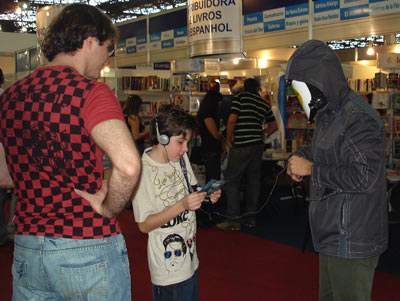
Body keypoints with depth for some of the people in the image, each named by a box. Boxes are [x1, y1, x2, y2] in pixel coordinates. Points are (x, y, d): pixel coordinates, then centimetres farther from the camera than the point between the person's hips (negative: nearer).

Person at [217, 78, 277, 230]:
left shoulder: (240, 97, -2)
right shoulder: (264, 103, 14)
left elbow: (232, 120, -10)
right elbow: (274, 125, 19)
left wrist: (228, 139, 0)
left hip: (241, 145, -6)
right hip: (258, 145, 6)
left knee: (231, 180, -2)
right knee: (253, 180, 11)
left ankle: (233, 219, -4)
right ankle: (250, 217, 16)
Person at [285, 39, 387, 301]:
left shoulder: (357, 118, -21)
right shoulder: (330, 114, 12)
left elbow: (363, 177, -29)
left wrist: (310, 169, -19)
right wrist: (303, 156, 5)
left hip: (352, 243, -10)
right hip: (333, 236, 10)